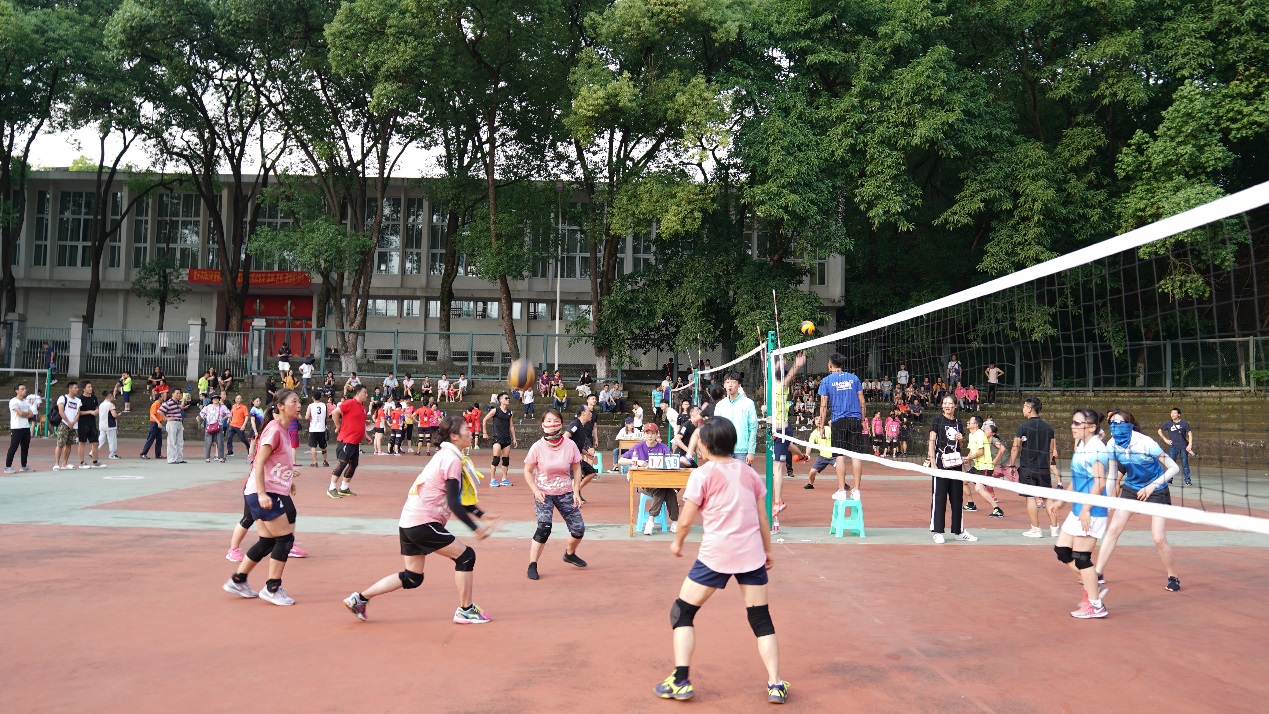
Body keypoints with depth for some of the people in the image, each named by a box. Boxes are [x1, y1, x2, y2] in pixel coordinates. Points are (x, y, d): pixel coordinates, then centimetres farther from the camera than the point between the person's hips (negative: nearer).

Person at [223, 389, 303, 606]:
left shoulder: (283, 430, 13)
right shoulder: (274, 429, -15)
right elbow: (259, 463, -20)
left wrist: (288, 481, 26)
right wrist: (262, 493, -28)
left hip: (271, 493, 10)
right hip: (263, 493, -10)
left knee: (268, 541, 14)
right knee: (285, 538, -7)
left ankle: (237, 581, 24)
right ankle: (272, 588, 2)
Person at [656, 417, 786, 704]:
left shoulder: (702, 474, -5)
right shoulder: (749, 472, 8)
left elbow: (685, 521, -5)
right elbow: (763, 519, 12)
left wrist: (677, 543, 13)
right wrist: (768, 551, 23)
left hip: (716, 554, -4)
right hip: (751, 552, 4)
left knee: (682, 613, 10)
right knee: (761, 618, 15)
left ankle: (680, 681, 5)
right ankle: (776, 685, 11)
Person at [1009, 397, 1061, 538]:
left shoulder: (1023, 427, -9)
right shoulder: (1048, 427, 6)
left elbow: (1015, 448, -10)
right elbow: (1051, 450, 12)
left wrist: (1012, 465, -2)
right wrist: (1051, 465, 22)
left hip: (1027, 468, -5)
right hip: (1044, 468, 5)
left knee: (1030, 497, 0)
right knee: (1048, 497, 11)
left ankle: (1036, 529, 1)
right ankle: (1054, 529, 13)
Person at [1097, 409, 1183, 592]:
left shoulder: (1146, 443, -26)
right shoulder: (1113, 444, -13)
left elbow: (1174, 468, -19)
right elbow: (1112, 474, 1)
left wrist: (1152, 487, -24)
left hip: (1156, 490, -4)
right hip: (1131, 488, 4)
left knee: (1159, 539, -9)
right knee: (1113, 529, -3)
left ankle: (1173, 577, 16)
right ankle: (1099, 573, 5)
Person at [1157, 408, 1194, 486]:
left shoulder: (1184, 423, 0)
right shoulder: (1168, 423, 3)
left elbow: (1190, 434, 1)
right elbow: (1160, 431, 15)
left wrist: (1190, 445, -7)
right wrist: (1165, 439, 6)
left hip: (1183, 447, -1)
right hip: (1173, 446, 1)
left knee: (1185, 464, 3)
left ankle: (1187, 480, 10)